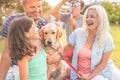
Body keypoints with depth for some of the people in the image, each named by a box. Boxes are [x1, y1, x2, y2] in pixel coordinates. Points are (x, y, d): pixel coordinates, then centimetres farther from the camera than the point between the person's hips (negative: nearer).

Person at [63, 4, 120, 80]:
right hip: (84, 74, -1)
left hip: (103, 70, 2)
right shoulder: (78, 33, -9)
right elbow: (68, 47, 8)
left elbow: (104, 63, -7)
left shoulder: (107, 39, -10)